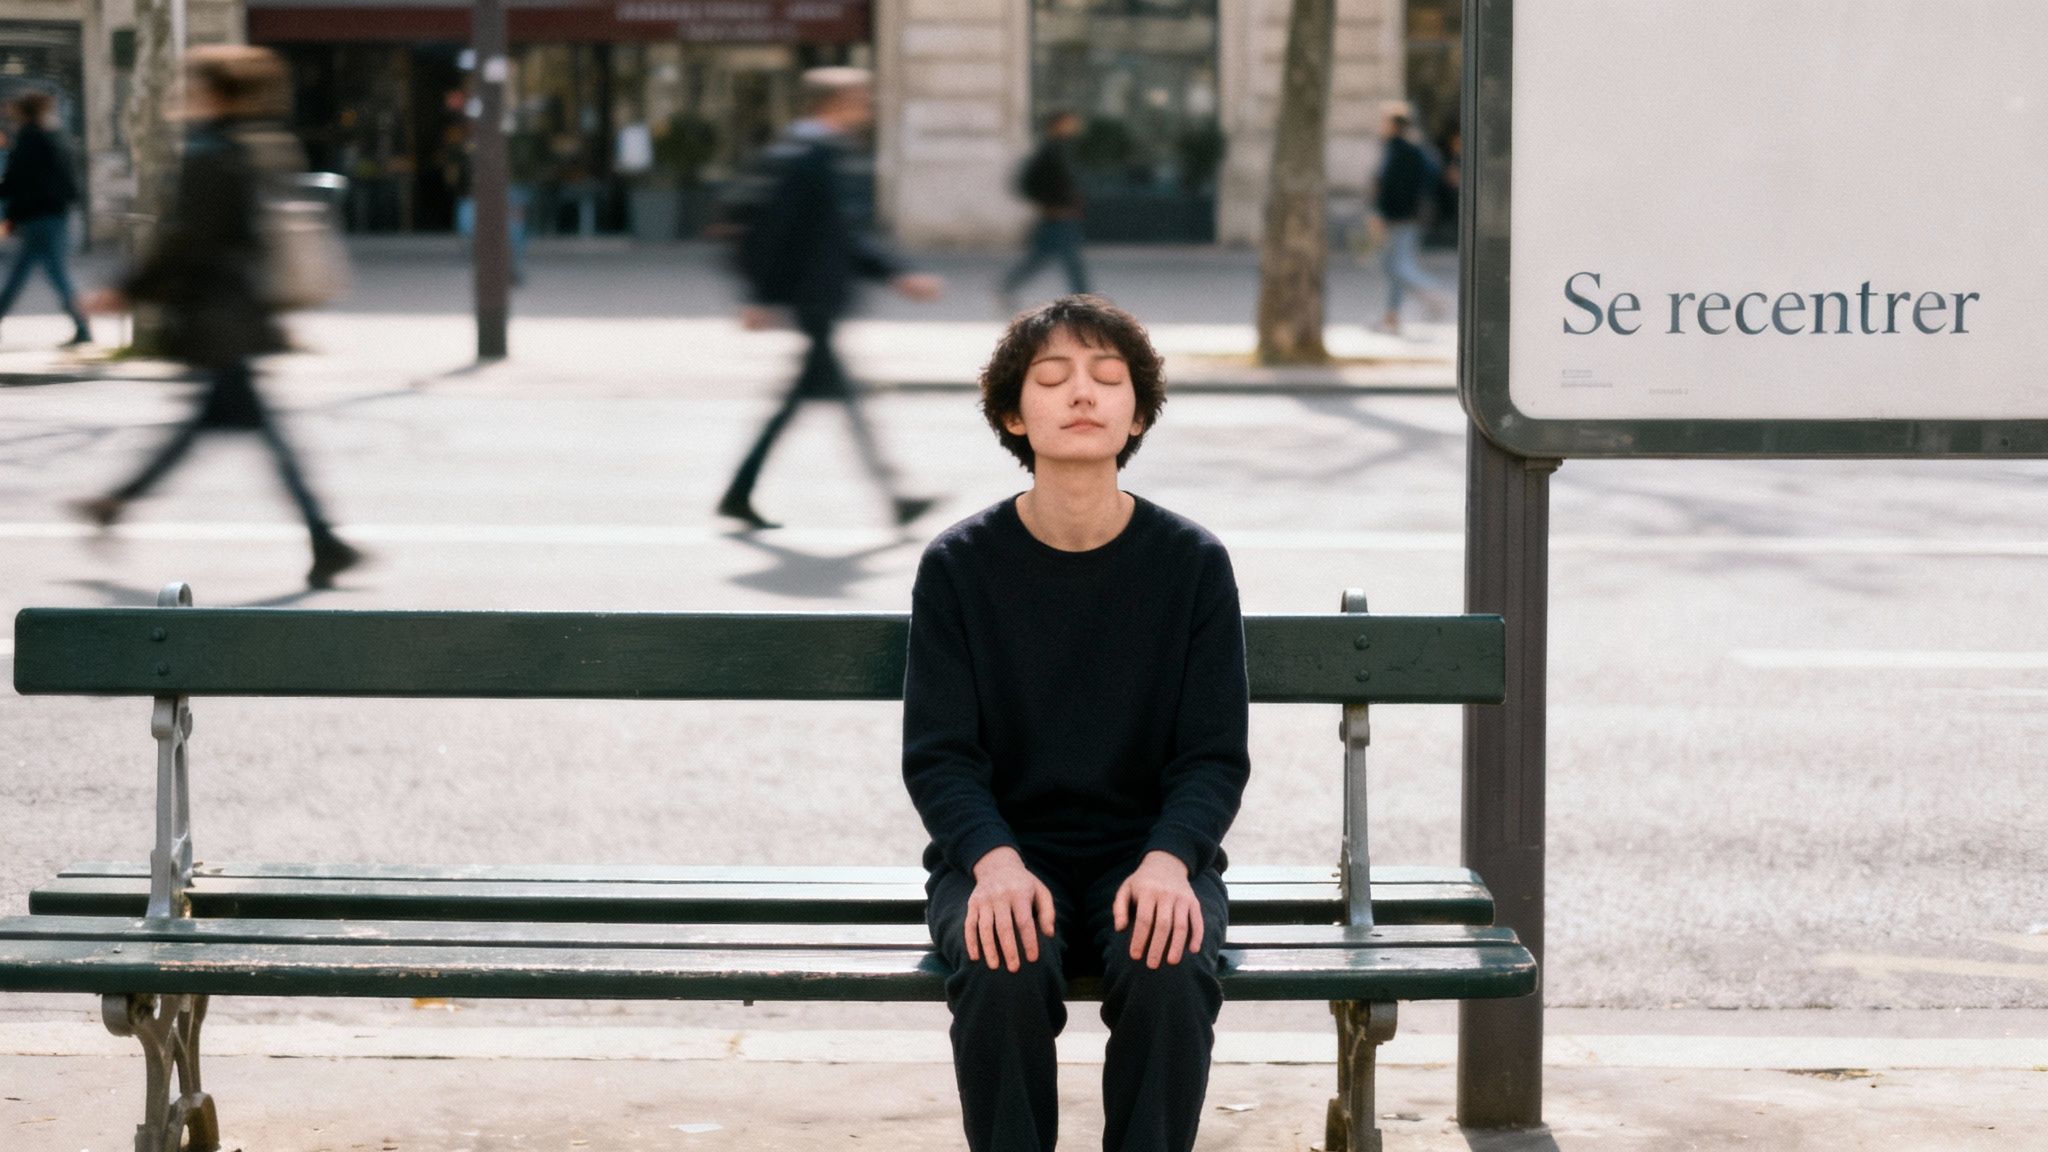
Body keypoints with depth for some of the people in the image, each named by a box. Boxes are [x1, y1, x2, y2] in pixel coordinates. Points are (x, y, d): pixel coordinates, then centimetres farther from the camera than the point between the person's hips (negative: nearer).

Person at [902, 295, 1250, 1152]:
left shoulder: (1192, 563, -1)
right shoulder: (960, 565, -2)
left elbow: (1215, 757, -1)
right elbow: (938, 754, -4)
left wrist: (1167, 860, -22)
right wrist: (995, 861, -24)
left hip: (1151, 848, 0)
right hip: (998, 848, 0)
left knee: (1169, 970, -32)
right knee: (1003, 971, -33)